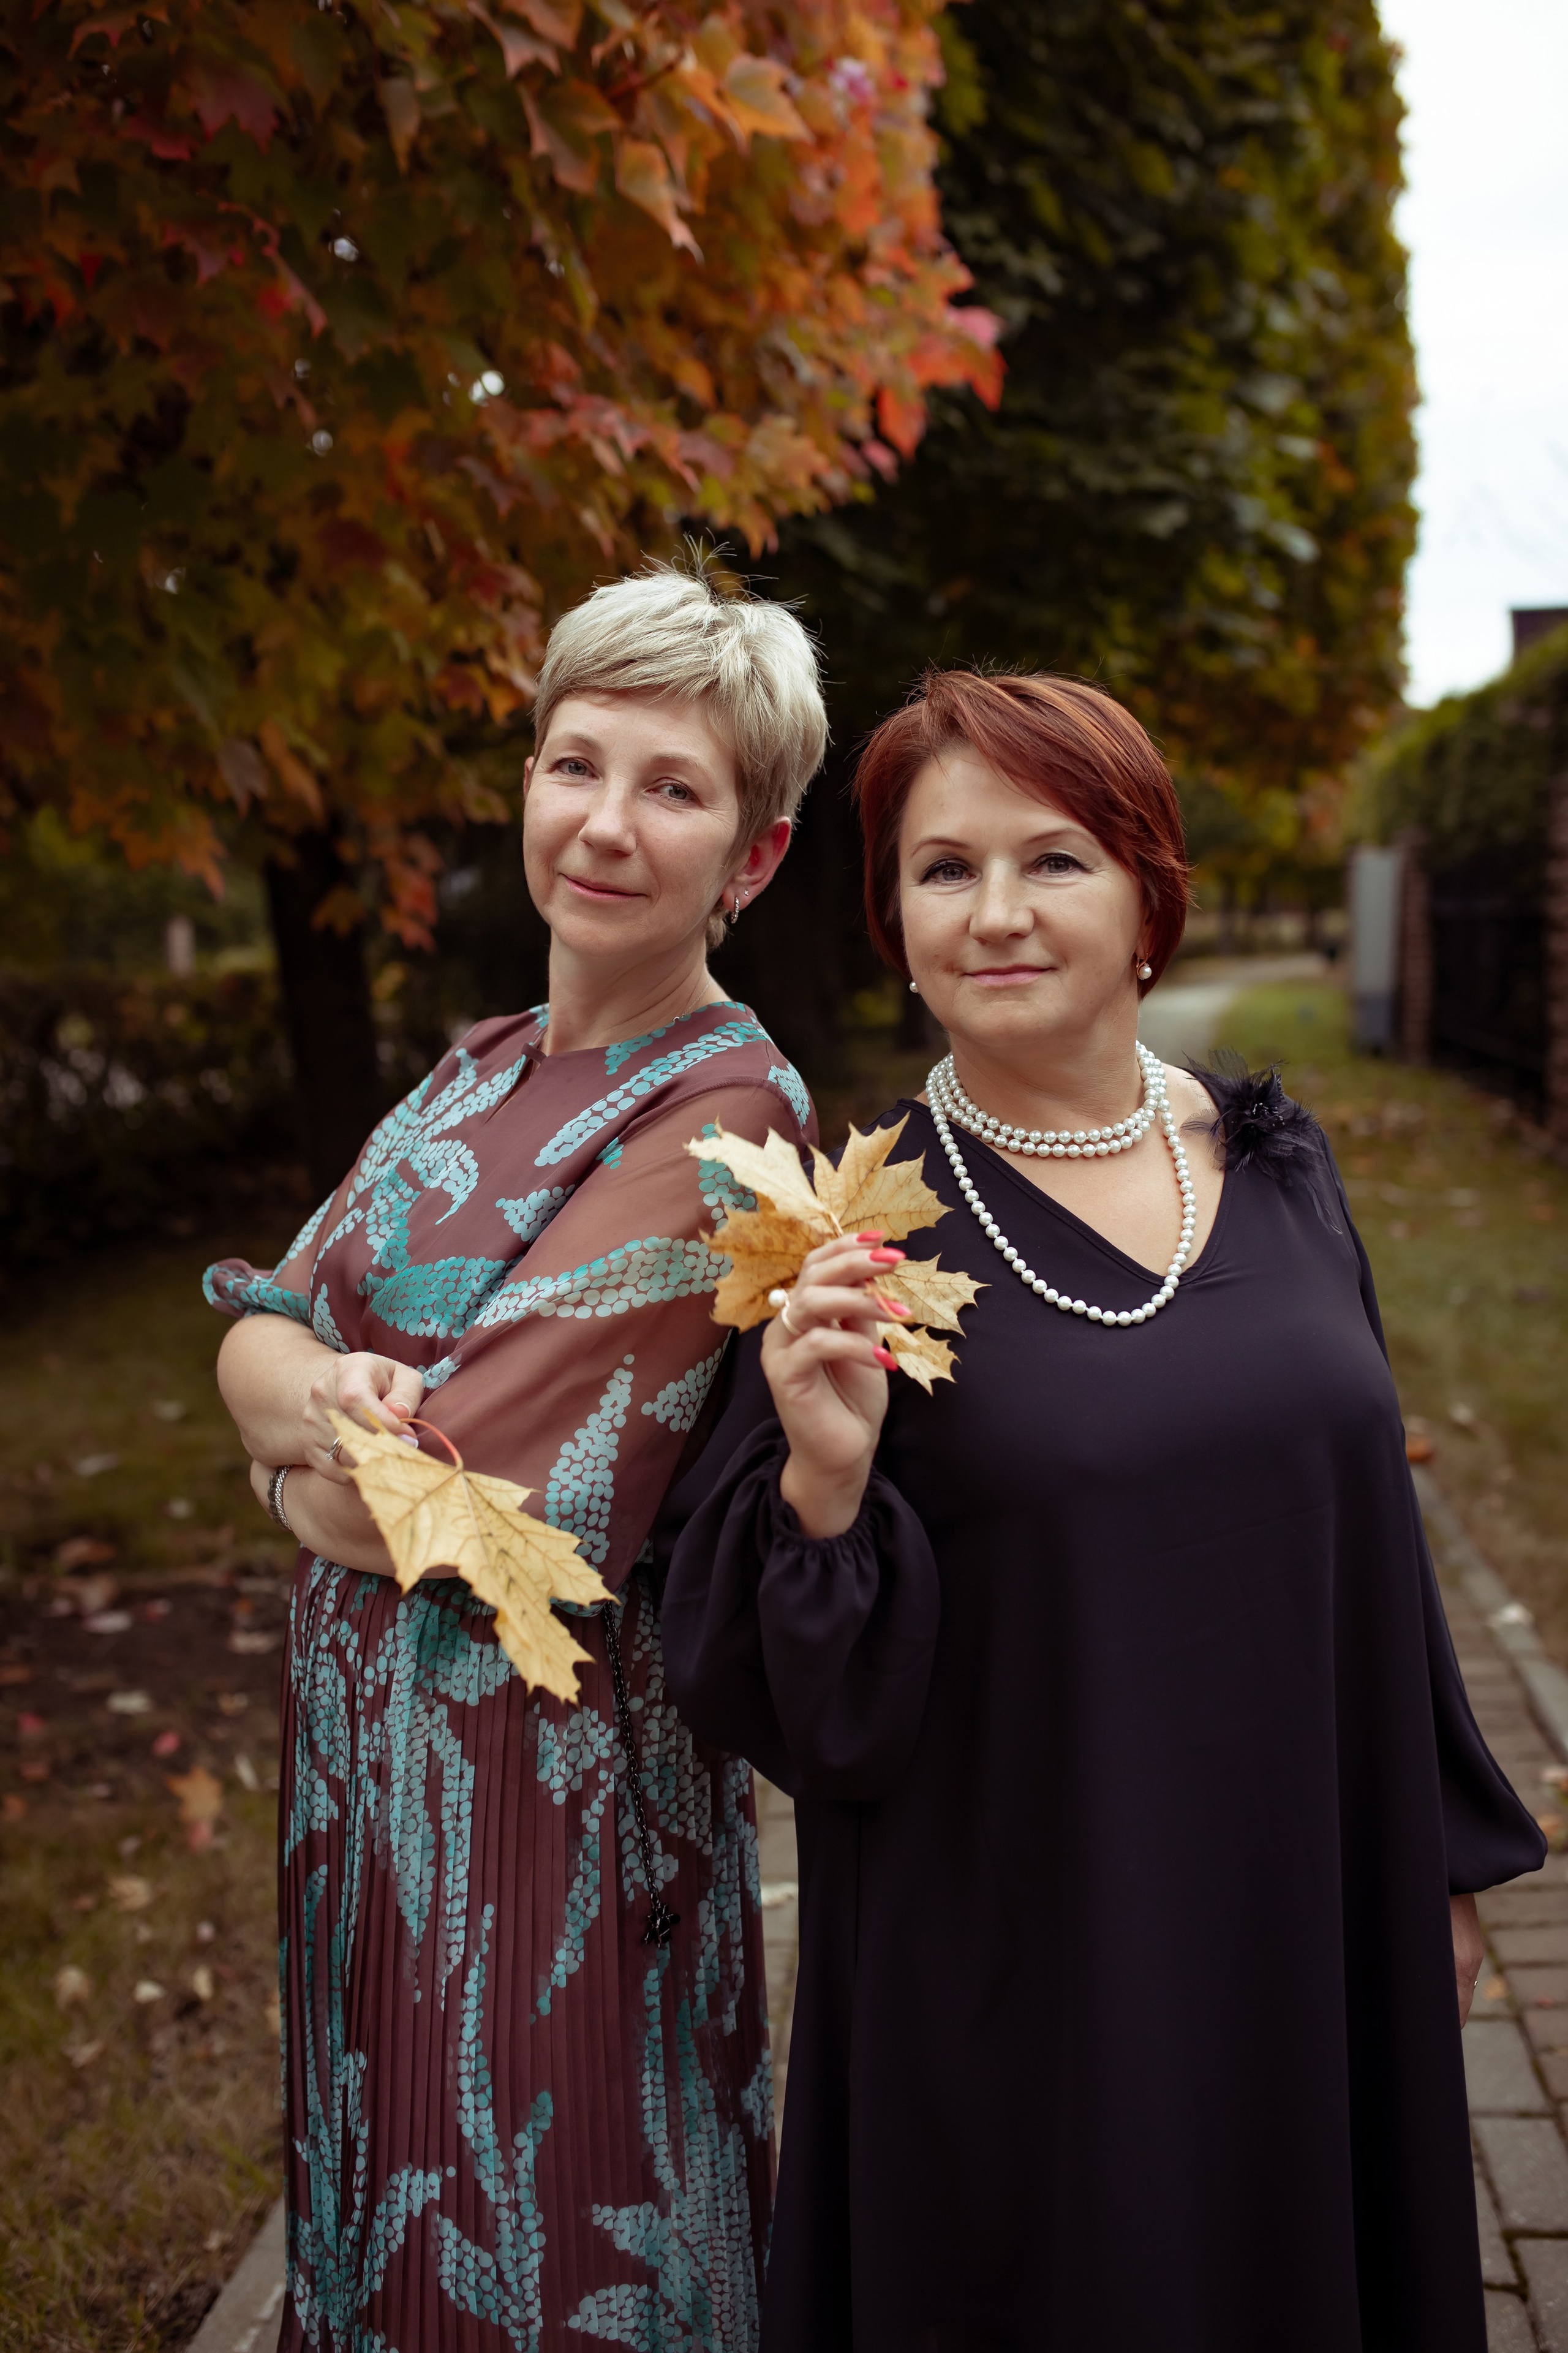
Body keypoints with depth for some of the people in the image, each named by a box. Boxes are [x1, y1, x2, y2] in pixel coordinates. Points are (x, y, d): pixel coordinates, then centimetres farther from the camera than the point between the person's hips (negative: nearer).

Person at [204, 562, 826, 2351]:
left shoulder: (724, 1118, -19)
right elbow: (255, 1329, 2)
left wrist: (314, 1450, -5)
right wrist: (323, 1398, -19)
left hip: (543, 1782, -7)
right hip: (357, 1749, 8)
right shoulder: (482, 1072, 6)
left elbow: (444, 1512, -23)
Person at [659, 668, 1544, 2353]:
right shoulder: (857, 1228, -11)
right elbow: (791, 1695, -10)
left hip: (1310, 1930, 4)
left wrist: (1441, 1860, 13)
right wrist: (824, 1483, -30)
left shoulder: (1273, 1166, 1)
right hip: (1023, 1964, -4)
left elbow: (1365, 1529, 10)